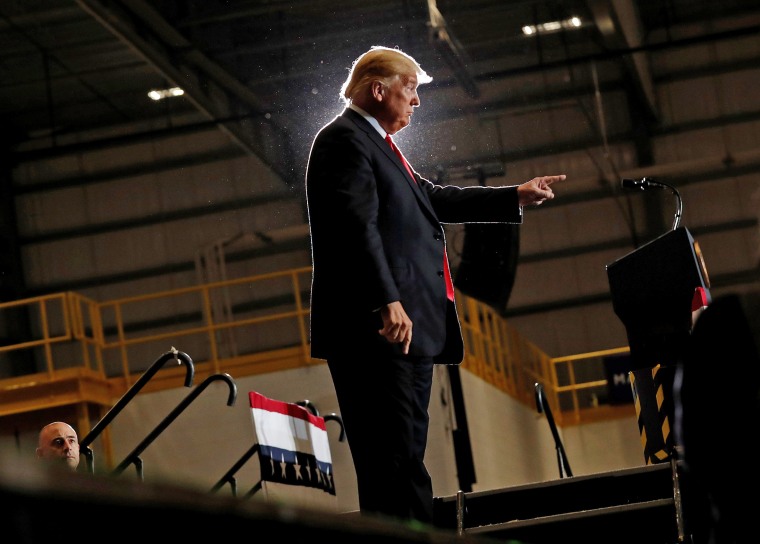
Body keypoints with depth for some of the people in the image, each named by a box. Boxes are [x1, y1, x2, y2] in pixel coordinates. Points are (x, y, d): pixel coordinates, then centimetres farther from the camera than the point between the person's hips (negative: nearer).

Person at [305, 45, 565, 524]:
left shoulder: (374, 143, 25)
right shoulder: (346, 140, -8)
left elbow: (433, 199, 32)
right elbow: (357, 226, -20)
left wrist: (517, 197, 33)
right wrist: (388, 302, -27)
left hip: (407, 327, 11)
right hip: (379, 332, -11)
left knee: (400, 462, 9)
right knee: (400, 462, -15)